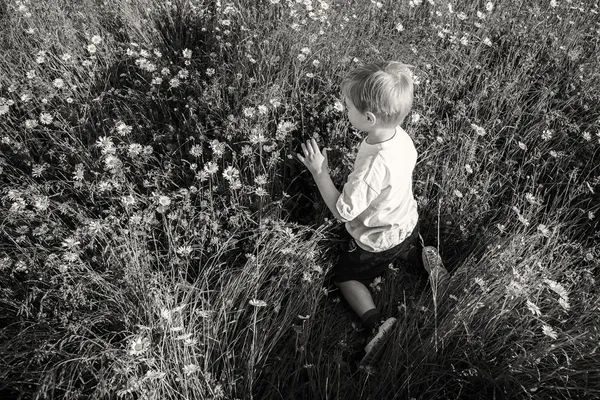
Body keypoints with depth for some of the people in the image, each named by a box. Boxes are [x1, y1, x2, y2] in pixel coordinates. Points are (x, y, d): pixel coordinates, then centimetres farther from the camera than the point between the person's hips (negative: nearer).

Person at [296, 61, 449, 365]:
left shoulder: (374, 168, -42)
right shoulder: (400, 135, -17)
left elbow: (342, 212, -31)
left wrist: (320, 172, -24)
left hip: (377, 242, -8)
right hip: (407, 223, 8)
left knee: (344, 277, 13)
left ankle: (375, 322, -2)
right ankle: (423, 256, 16)